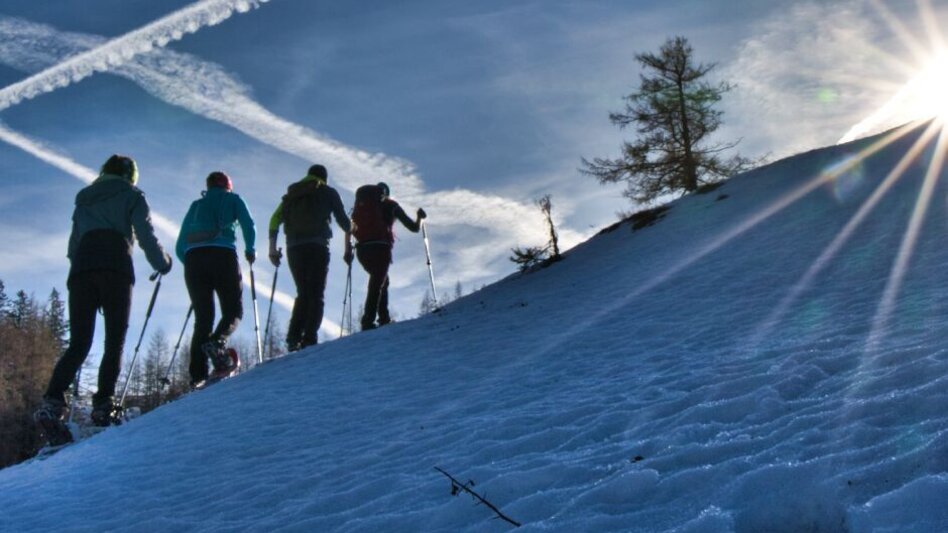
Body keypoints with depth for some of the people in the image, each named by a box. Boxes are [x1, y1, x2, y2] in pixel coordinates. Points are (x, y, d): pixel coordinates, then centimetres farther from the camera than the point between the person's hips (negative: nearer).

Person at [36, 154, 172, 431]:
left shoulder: (84, 198, 30)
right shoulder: (131, 196, 15)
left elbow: (73, 243, 25)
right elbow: (146, 235, 5)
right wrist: (163, 264, 16)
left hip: (81, 267, 4)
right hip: (116, 267, -4)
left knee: (78, 343, 0)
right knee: (114, 341, -2)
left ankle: (53, 401, -20)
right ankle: (103, 404, -15)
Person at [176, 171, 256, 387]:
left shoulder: (196, 205, 28)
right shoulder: (232, 199, 20)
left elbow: (180, 247, 23)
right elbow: (248, 225, 1)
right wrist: (250, 250, 15)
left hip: (193, 259, 3)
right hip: (223, 256, -3)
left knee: (202, 317, 5)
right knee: (233, 310, 5)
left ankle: (197, 374, -9)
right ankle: (217, 341, -28)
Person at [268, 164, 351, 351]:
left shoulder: (292, 194, 22)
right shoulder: (328, 192, 13)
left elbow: (275, 220, 12)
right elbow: (343, 220, 8)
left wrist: (273, 248, 12)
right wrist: (350, 232, 28)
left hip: (293, 248, 4)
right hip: (317, 247, -4)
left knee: (303, 294, 14)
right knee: (316, 295, -3)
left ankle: (294, 338, -1)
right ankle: (309, 339, -17)